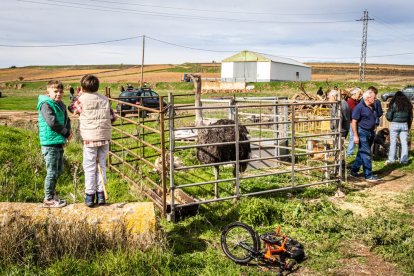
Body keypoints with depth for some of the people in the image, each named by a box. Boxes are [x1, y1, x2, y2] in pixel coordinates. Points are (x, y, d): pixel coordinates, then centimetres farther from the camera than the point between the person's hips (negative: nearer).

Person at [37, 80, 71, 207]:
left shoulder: (61, 105, 13)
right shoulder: (46, 105, -13)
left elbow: (66, 119, 18)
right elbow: (52, 122, -23)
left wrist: (68, 132, -2)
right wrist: (65, 132, -9)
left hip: (59, 143, 9)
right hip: (50, 143, -9)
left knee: (59, 170, 18)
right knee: (52, 171, -2)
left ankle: (51, 191, 34)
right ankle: (49, 199, 9)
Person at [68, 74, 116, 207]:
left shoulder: (82, 99, -3)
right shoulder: (105, 99, 8)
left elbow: (72, 108, 15)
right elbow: (112, 117, 10)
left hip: (89, 138, -4)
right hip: (105, 137, 4)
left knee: (90, 167, 5)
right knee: (101, 165, 13)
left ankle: (90, 195, 8)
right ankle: (101, 194, 16)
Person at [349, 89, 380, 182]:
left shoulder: (372, 107, 11)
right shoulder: (360, 107, -13)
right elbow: (354, 122, -16)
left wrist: (373, 132, 17)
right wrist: (355, 136, -20)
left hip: (371, 133, 8)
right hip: (362, 132, -8)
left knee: (362, 153, 14)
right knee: (366, 154, -6)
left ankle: (354, 170, 26)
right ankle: (368, 175, -1)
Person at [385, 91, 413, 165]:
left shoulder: (394, 104, -7)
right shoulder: (408, 104, 8)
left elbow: (388, 116, -9)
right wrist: (409, 126, 19)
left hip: (395, 125, -4)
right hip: (404, 125, 4)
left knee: (393, 142, 2)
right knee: (404, 143, 6)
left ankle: (391, 160, 3)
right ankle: (404, 160, 9)